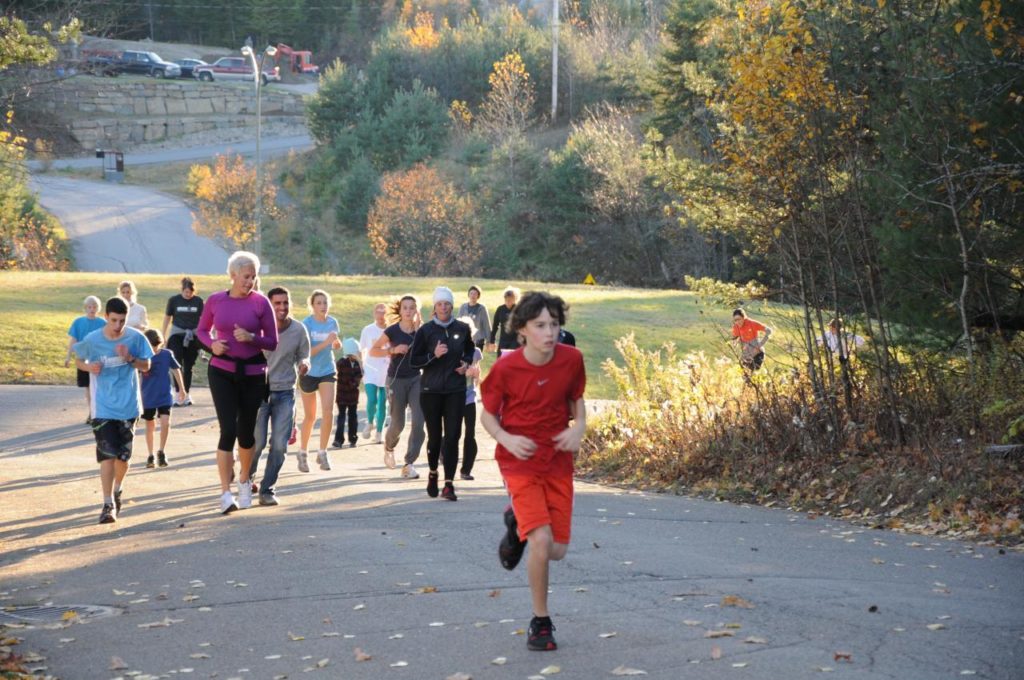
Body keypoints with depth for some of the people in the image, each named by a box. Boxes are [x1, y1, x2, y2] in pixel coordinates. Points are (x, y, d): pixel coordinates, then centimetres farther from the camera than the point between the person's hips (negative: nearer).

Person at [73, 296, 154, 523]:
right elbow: (79, 359, 8)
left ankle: (117, 489, 38)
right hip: (103, 408, -2)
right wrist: (89, 367, -14)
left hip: (128, 405, 2)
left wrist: (130, 358, -18)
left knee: (123, 455, 10)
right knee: (107, 454, -11)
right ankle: (108, 504, -8)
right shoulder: (92, 340, -8)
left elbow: (146, 366, 1)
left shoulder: (135, 338, -6)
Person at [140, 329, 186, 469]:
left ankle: (161, 451, 4)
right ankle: (150, 455, 23)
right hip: (148, 398, 0)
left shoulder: (167, 354, -7)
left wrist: (181, 389, 13)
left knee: (165, 422, -15)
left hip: (165, 396, 0)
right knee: (150, 426, 10)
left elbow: (176, 370, 6)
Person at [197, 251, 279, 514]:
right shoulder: (215, 301, -1)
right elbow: (201, 330, 14)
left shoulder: (260, 302, -4)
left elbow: (273, 342, -1)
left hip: (253, 373, 1)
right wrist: (212, 344, -7)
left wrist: (251, 337, -20)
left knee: (246, 431, 11)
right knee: (228, 429, -12)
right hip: (222, 372, -1)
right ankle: (225, 492, -10)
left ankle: (244, 481, 36)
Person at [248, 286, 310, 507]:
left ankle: (268, 490, 8)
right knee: (257, 441, -6)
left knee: (280, 445, -7)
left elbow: (304, 358, 6)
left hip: (285, 393, 2)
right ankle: (247, 478, 24)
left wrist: (304, 364, -19)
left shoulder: (299, 330, -4)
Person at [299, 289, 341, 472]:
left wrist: (337, 342, -10)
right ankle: (302, 453, 25)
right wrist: (326, 342, -29)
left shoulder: (333, 323, -1)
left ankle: (322, 453, -1)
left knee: (328, 412, -12)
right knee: (310, 416, 7)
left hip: (327, 371, 3)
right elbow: (306, 351, -19)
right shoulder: (306, 324, -13)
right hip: (309, 373, -3)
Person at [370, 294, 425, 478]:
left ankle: (409, 464, -6)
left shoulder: (421, 330, -1)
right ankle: (388, 448, 39)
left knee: (419, 421, -11)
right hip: (396, 380, -2)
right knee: (398, 423, 5)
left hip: (416, 379, 2)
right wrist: (393, 350, -18)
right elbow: (373, 351, -3)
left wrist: (418, 330, -15)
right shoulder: (392, 331, -8)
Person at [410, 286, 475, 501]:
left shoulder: (462, 329, 3)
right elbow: (414, 360, 0)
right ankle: (433, 473, 32)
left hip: (456, 390, 1)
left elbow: (470, 349, 23)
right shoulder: (425, 330, -2)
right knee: (434, 436, 5)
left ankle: (449, 484, -7)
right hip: (431, 390, -1)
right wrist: (434, 355, -15)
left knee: (452, 437, -7)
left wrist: (467, 363, 3)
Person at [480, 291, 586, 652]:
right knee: (542, 540, -19)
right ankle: (541, 622, 0)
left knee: (557, 551, 4)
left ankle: (517, 521, 38)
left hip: (558, 461, 4)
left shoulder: (571, 359, -7)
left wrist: (578, 429, -9)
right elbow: (487, 415, -2)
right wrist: (507, 439, -22)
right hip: (520, 461, -3)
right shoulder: (505, 368, -15)